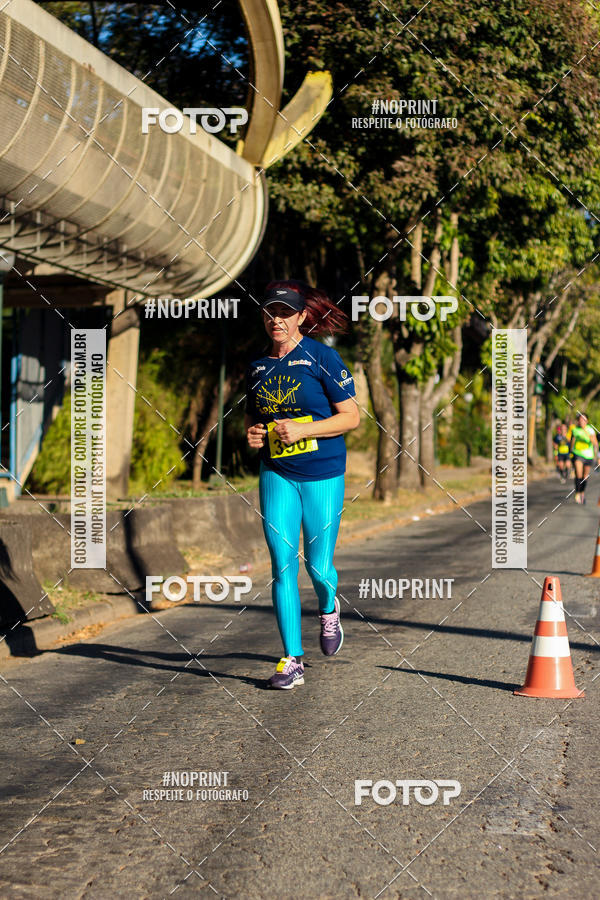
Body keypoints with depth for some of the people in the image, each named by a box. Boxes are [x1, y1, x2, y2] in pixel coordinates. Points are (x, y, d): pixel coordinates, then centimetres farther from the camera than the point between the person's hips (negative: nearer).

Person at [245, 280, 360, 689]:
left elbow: (351, 416, -8)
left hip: (323, 474, -3)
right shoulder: (258, 366, 9)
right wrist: (252, 432, 0)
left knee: (318, 566, -1)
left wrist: (302, 430, -18)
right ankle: (292, 660, 1)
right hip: (276, 474, 4)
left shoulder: (321, 357, -7)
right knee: (282, 563, -4)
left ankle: (329, 608, 37)